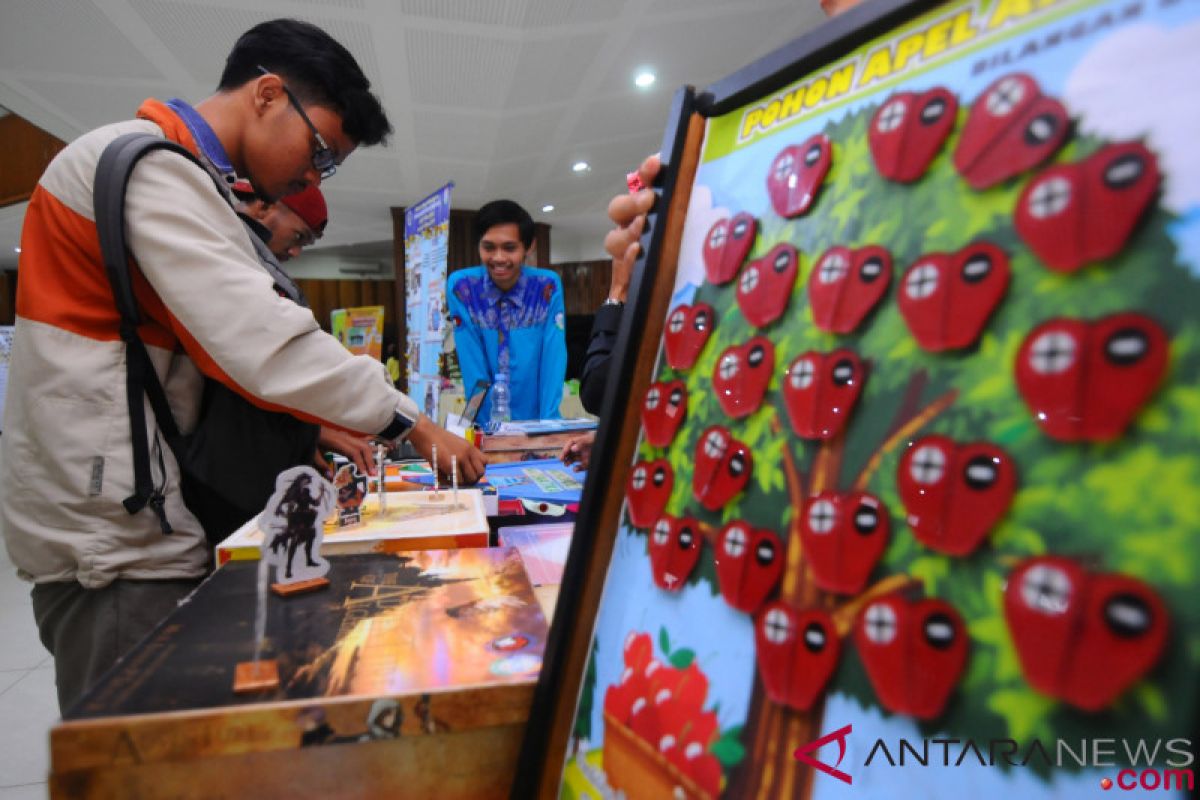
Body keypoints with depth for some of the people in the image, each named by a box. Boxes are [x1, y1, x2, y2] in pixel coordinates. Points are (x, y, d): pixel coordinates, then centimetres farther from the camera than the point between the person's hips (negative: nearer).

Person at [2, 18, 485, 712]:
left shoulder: (181, 179, 19)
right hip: (112, 534, -10)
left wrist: (318, 436, 10)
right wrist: (409, 424, -16)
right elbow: (259, 341, -24)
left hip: (145, 518, 10)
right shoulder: (148, 164, -13)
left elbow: (223, 341, 17)